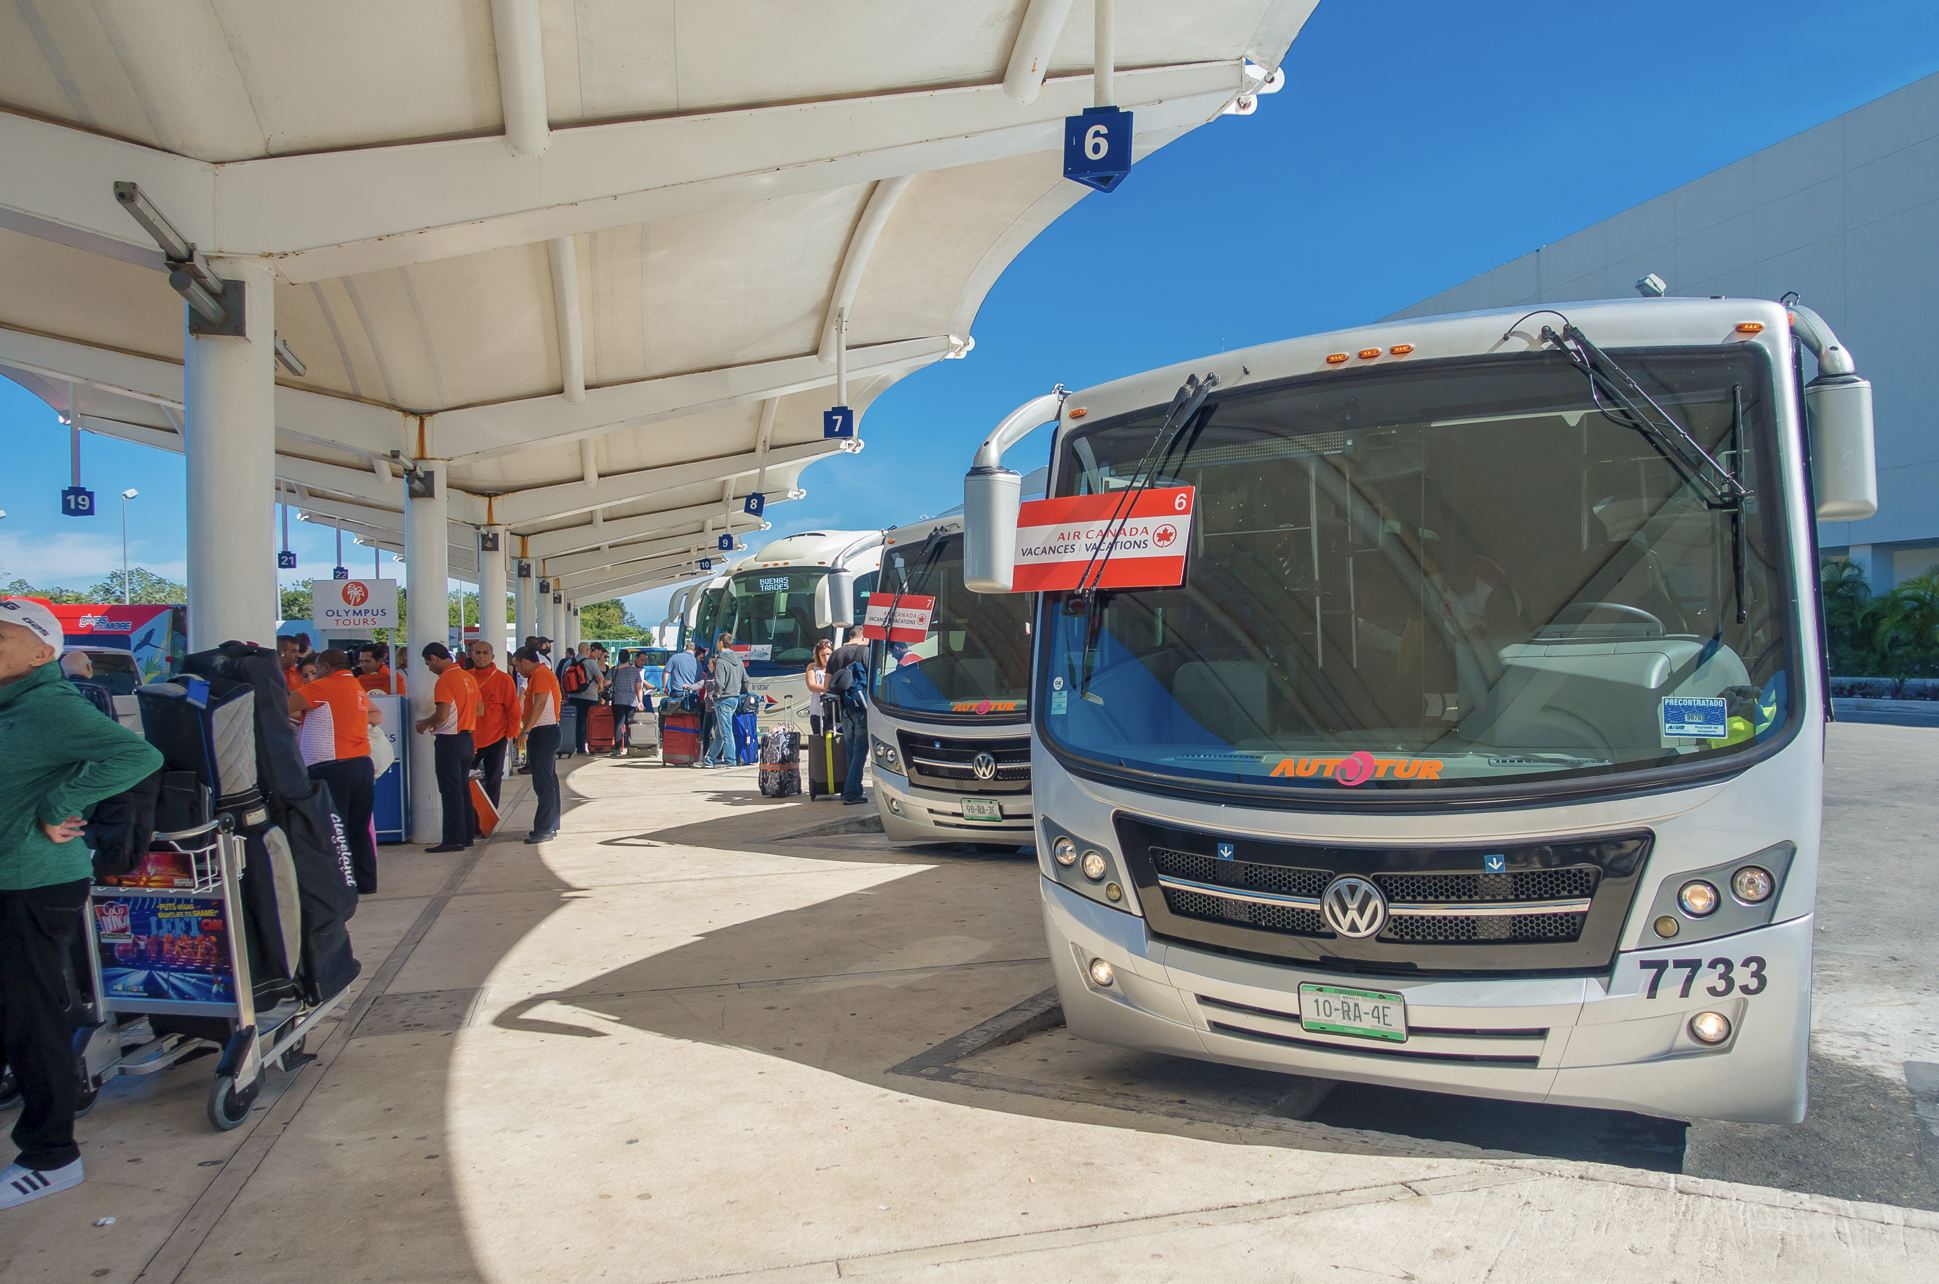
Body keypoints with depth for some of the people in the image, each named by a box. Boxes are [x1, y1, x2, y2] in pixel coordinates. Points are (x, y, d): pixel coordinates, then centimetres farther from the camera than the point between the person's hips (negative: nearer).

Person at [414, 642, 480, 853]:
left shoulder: (445, 680, -15)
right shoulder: (468, 677, 10)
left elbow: (442, 715, -22)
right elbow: (478, 710, 16)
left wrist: (424, 723, -2)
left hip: (449, 740, -8)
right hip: (467, 738, 8)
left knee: (450, 791, -4)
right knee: (463, 788, 14)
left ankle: (453, 839, -2)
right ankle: (466, 835, 19)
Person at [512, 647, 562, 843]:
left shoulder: (541, 674, -13)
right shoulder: (538, 674, 19)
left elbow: (539, 704, -22)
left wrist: (525, 731, -23)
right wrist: (526, 728, 18)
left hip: (543, 732, -11)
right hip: (546, 732, 11)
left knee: (543, 782, -10)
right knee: (548, 780, 13)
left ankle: (544, 829, -9)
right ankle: (551, 825, 19)